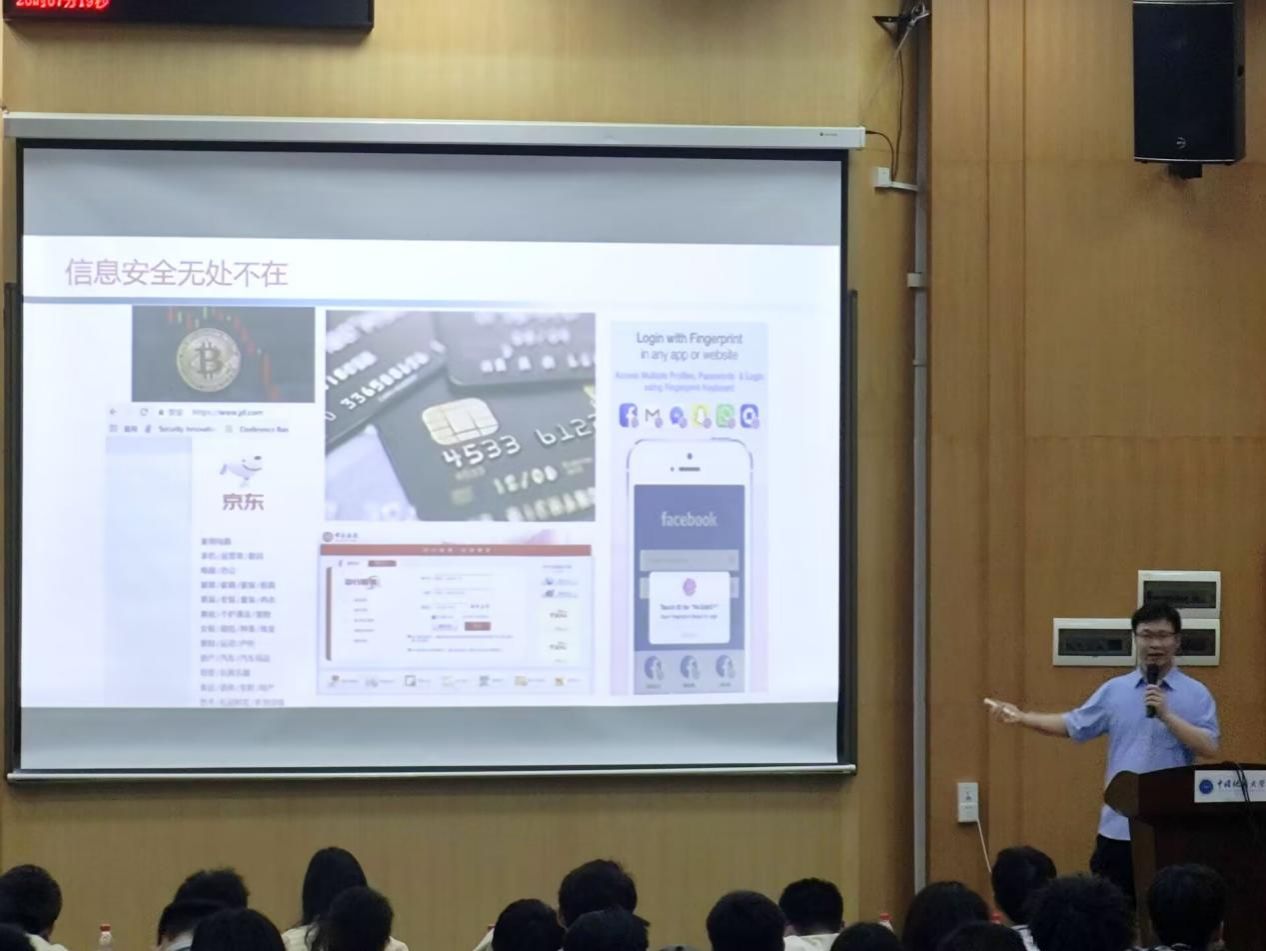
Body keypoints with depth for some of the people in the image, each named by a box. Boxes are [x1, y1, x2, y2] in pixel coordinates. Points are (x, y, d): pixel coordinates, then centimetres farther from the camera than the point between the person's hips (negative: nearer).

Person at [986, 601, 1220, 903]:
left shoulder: (1196, 694, 0)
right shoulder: (1115, 690, 10)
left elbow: (1209, 748, -10)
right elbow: (1073, 725, 16)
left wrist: (1166, 715, -17)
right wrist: (1022, 717, 8)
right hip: (1119, 826, 3)